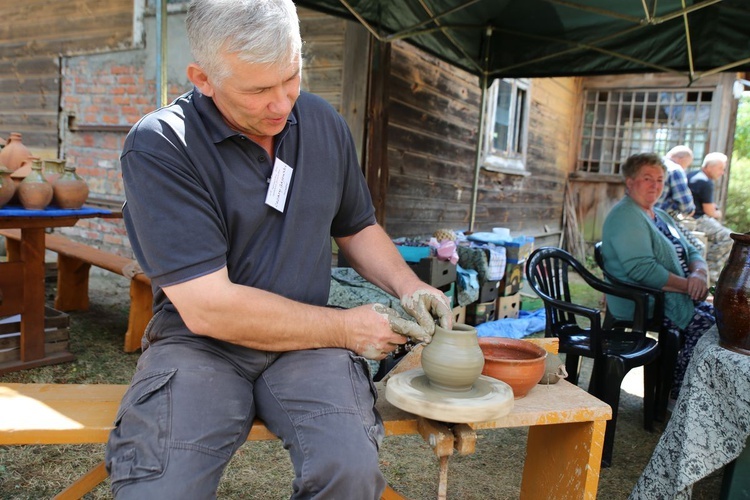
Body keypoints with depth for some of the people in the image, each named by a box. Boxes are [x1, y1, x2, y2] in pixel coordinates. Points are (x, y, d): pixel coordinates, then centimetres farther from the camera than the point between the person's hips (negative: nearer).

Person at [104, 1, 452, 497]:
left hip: (308, 342, 3)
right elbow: (207, 307, -18)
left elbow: (357, 228, 19)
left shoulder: (325, 124, 4)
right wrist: (346, 327, -13)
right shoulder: (159, 145, -13)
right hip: (199, 342, -2)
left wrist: (407, 285, 0)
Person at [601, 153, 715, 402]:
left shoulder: (661, 216, 21)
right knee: (706, 325, -19)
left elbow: (692, 252, 18)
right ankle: (678, 396, -3)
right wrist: (688, 285, -16)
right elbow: (642, 269, -21)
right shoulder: (625, 216, -11)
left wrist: (699, 274, -5)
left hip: (674, 297, 10)